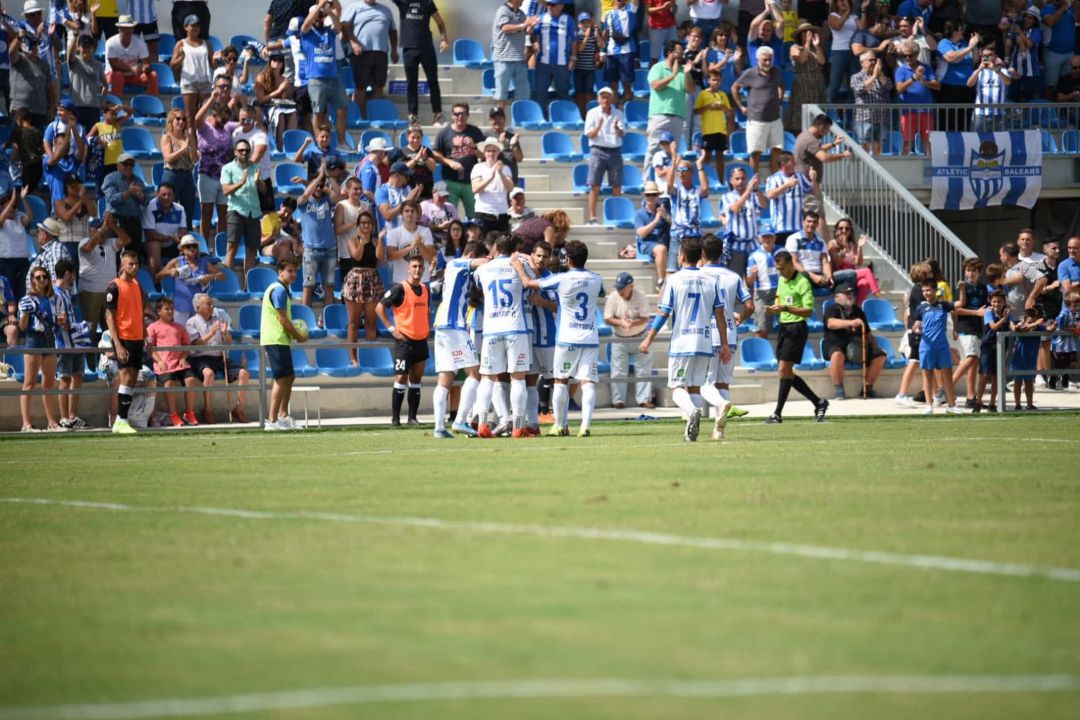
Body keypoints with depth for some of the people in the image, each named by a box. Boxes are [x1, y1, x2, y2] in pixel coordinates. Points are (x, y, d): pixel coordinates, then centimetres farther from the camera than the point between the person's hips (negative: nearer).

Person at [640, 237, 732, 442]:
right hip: (704, 343, 4)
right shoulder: (710, 281, 7)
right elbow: (720, 315, 7)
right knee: (696, 385, 13)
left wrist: (649, 339, 3)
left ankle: (691, 410, -30)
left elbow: (663, 313, -6)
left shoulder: (674, 280, -5)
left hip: (681, 343, -4)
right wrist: (724, 344, 13)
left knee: (677, 387, 0)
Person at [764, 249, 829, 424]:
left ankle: (778, 413, -11)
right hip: (784, 327, 9)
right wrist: (774, 309, 4)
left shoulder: (802, 283, -13)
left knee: (784, 369, -13)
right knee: (787, 372, 8)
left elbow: (808, 311, -17)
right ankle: (818, 403, 20)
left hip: (797, 327, -9)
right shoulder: (781, 280, 13)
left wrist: (786, 308, -27)